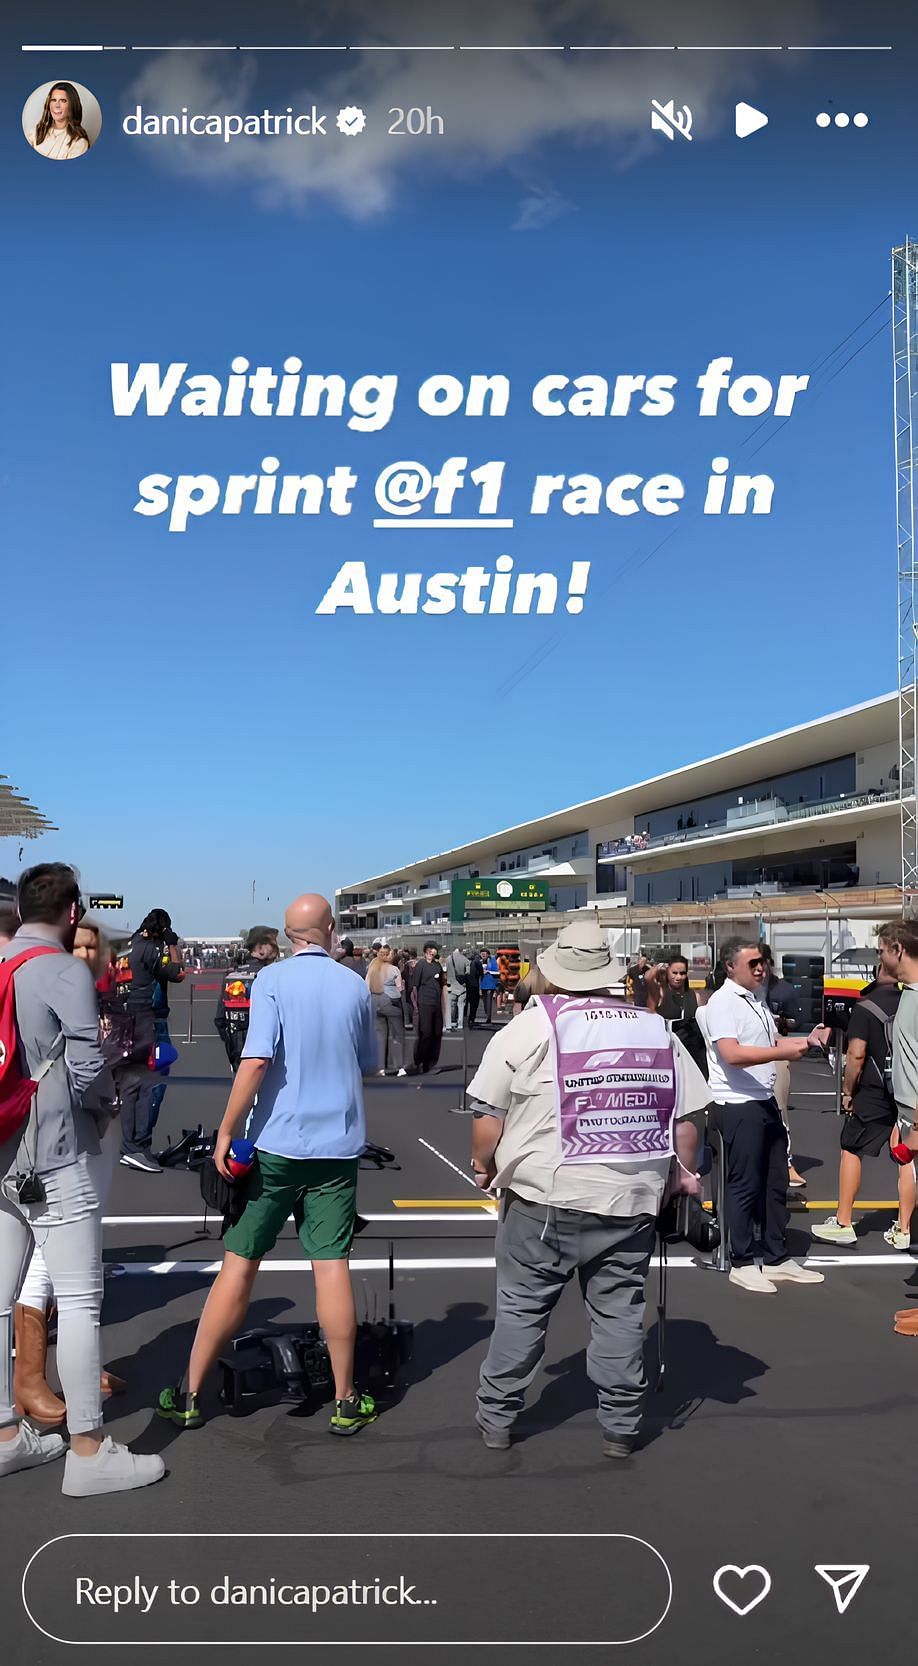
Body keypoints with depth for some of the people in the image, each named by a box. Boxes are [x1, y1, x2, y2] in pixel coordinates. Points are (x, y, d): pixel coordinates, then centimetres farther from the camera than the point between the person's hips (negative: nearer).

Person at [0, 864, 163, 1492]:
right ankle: (89, 1452, 2)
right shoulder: (66, 972, -13)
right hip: (55, 1158, -8)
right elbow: (88, 1066, -18)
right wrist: (100, 1112, 2)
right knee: (79, 1299, -2)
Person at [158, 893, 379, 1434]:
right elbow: (369, 1064, 15)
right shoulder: (356, 986, 3)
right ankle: (346, 1401, 12)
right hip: (338, 1145, 2)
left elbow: (257, 1061, -17)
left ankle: (190, 1394, 16)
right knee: (332, 1267, 5)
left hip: (276, 1143, -2)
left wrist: (227, 1132, -11)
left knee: (239, 1265, 6)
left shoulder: (272, 980, -7)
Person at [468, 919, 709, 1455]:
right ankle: (621, 1426, 19)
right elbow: (686, 1116, 8)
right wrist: (684, 1172, 23)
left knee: (523, 1309, 10)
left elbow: (487, 1115, -5)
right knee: (620, 1311, 11)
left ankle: (497, 1418, 21)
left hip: (546, 1196, -2)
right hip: (633, 1200, 3)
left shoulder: (529, 1027, -4)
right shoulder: (658, 1030, 7)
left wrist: (485, 1166, 12)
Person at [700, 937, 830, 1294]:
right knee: (745, 1185, -1)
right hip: (738, 1105, -9)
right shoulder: (722, 1003, -15)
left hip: (765, 1102, 9)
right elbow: (732, 1054, -27)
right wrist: (785, 1052, -31)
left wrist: (806, 1040, 10)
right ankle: (742, 1264, 10)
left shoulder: (757, 997, 14)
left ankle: (777, 1258, 25)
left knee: (775, 1182, 15)